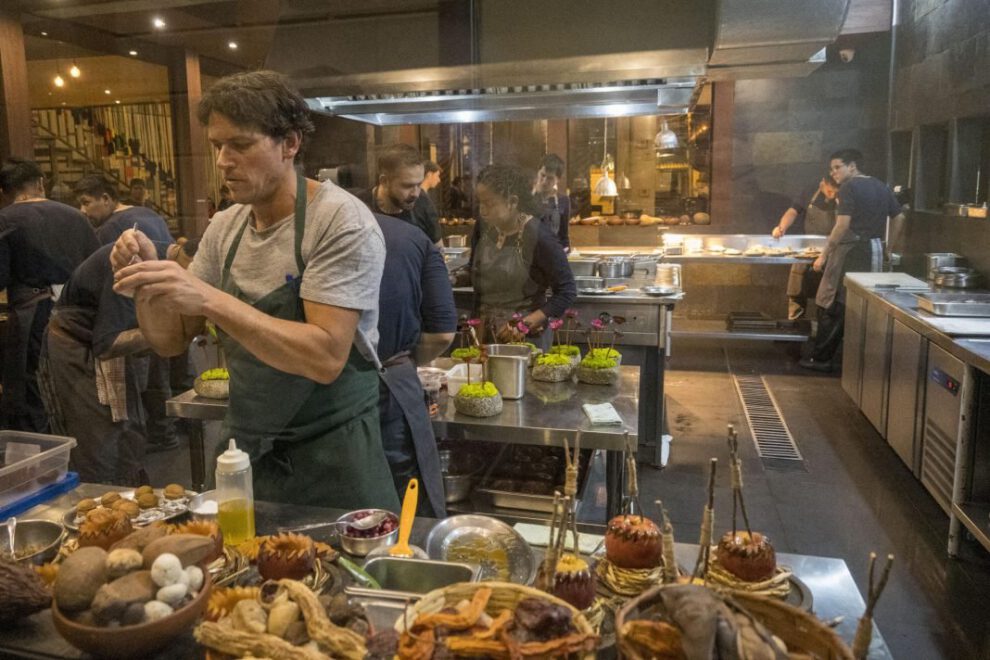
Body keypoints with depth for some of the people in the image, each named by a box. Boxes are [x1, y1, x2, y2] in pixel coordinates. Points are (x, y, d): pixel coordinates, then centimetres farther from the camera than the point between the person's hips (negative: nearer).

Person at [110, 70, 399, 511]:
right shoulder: (224, 228, 2)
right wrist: (147, 284, -14)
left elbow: (326, 357, -26)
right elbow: (171, 341, 6)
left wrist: (210, 300, -30)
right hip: (244, 452, 6)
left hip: (331, 462, -6)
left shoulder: (341, 222, -17)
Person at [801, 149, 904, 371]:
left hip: (851, 251, -8)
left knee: (831, 307, -2)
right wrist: (888, 246, 24)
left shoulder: (849, 187, -9)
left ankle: (821, 359, 0)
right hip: (875, 251, 8)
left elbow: (842, 226, -16)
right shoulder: (881, 187, 14)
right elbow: (899, 218, 18)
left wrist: (824, 255, -12)